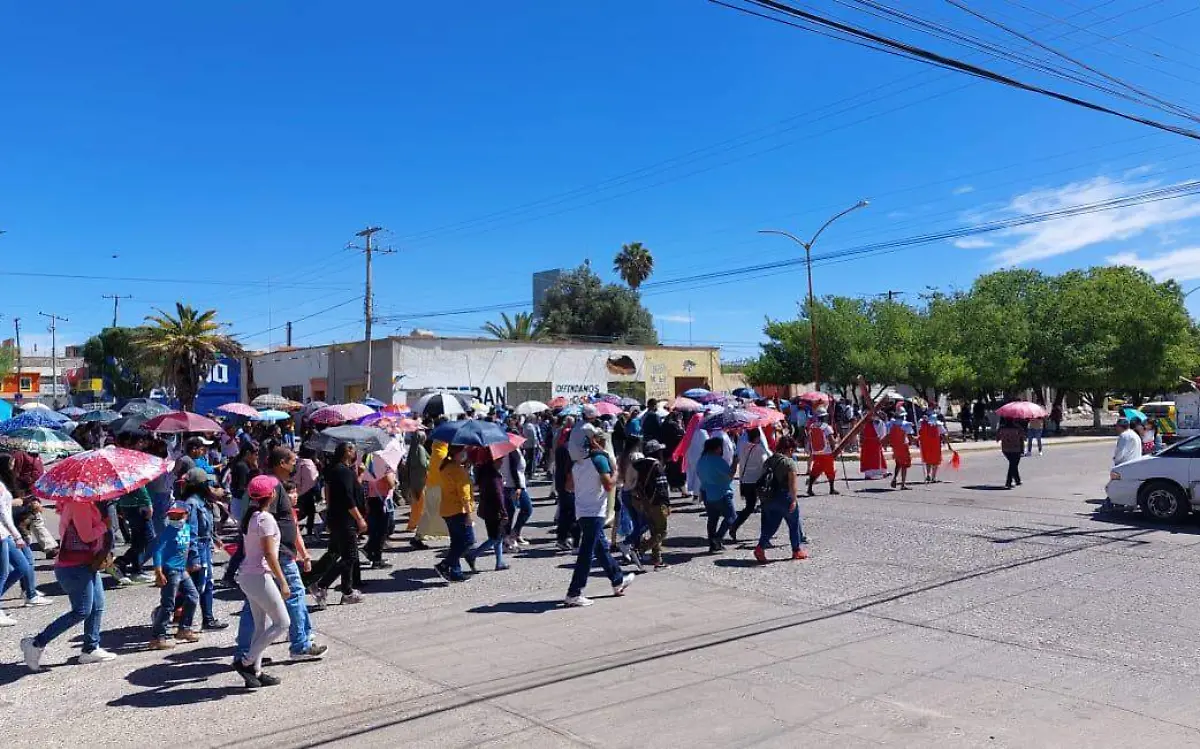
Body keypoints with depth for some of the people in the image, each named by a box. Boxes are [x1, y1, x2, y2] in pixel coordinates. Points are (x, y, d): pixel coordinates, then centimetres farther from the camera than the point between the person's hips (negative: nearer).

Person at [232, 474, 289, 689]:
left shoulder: (249, 516, 10)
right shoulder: (265, 519, -17)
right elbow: (269, 554, -19)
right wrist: (283, 582, -14)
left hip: (246, 575, 9)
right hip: (259, 577, -9)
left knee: (261, 626, 15)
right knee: (282, 623, 0)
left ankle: (255, 672, 17)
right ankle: (246, 661, 0)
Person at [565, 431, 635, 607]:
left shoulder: (578, 461, 11)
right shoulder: (600, 459, -11)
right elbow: (608, 485, -18)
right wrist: (615, 473, -1)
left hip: (581, 511, 9)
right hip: (594, 512, -9)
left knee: (601, 548, 19)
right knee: (587, 554, -6)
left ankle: (618, 581, 34)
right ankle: (574, 594, -6)